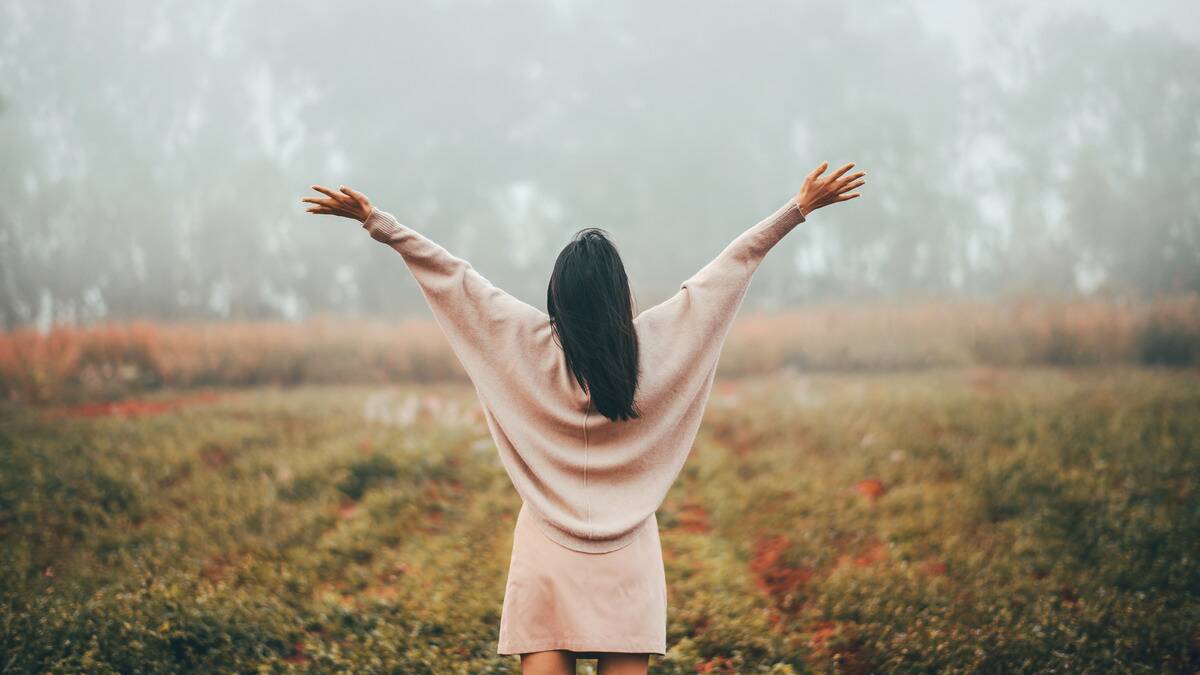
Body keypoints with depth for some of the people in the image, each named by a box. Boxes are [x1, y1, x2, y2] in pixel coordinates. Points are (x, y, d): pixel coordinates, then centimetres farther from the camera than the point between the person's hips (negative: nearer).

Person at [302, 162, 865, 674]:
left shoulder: (531, 343, -7)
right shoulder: (654, 342, -5)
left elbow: (449, 274, -2)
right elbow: (734, 263, 2)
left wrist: (375, 221, 3)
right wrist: (801, 207, 8)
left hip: (548, 552, 0)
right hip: (627, 558, 1)